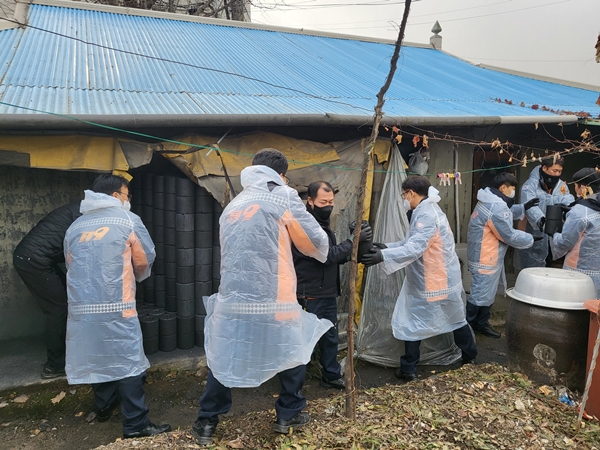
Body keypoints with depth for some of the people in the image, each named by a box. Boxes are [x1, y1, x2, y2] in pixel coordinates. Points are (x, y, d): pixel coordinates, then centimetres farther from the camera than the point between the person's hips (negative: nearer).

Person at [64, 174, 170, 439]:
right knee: (128, 361, -1)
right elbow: (146, 259, 7)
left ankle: (104, 408, 37)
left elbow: (71, 265, 18)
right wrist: (135, 277, 28)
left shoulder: (75, 227, 13)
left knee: (97, 356, 20)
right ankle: (136, 424, 1)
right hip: (116, 306, -6)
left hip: (82, 307, 6)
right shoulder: (127, 220, 0)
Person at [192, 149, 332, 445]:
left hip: (233, 299, 5)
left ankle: (207, 423, 28)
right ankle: (289, 415, 31)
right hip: (273, 301, -4)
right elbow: (316, 241, 1)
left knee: (224, 358, 21)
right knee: (293, 351, 19)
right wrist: (322, 254, 23)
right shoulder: (283, 196, -1)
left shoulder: (232, 206, 16)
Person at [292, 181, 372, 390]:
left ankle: (332, 376, 32)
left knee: (329, 336, 18)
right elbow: (328, 255, -24)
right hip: (310, 294, -9)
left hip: (328, 292, 9)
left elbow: (335, 256, 12)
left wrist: (353, 253, -7)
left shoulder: (322, 223, 12)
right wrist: (354, 240, -19)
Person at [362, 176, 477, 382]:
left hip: (428, 281, -10)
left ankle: (408, 370, 11)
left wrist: (384, 256, -41)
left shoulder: (426, 215, -22)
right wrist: (387, 246, 3)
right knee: (456, 319, 22)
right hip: (446, 278, 10)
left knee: (412, 324, 2)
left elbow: (415, 248, -33)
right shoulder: (427, 211, 11)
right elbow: (412, 242, 12)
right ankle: (469, 358, 39)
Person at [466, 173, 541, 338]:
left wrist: (523, 208, 15)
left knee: (488, 293, 21)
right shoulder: (496, 207, -26)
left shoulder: (491, 201, 8)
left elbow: (506, 214, 27)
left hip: (490, 257, 11)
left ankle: (481, 324, 34)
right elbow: (509, 236, -20)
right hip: (486, 260, -11)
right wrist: (532, 238, -7)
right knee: (480, 295, -1)